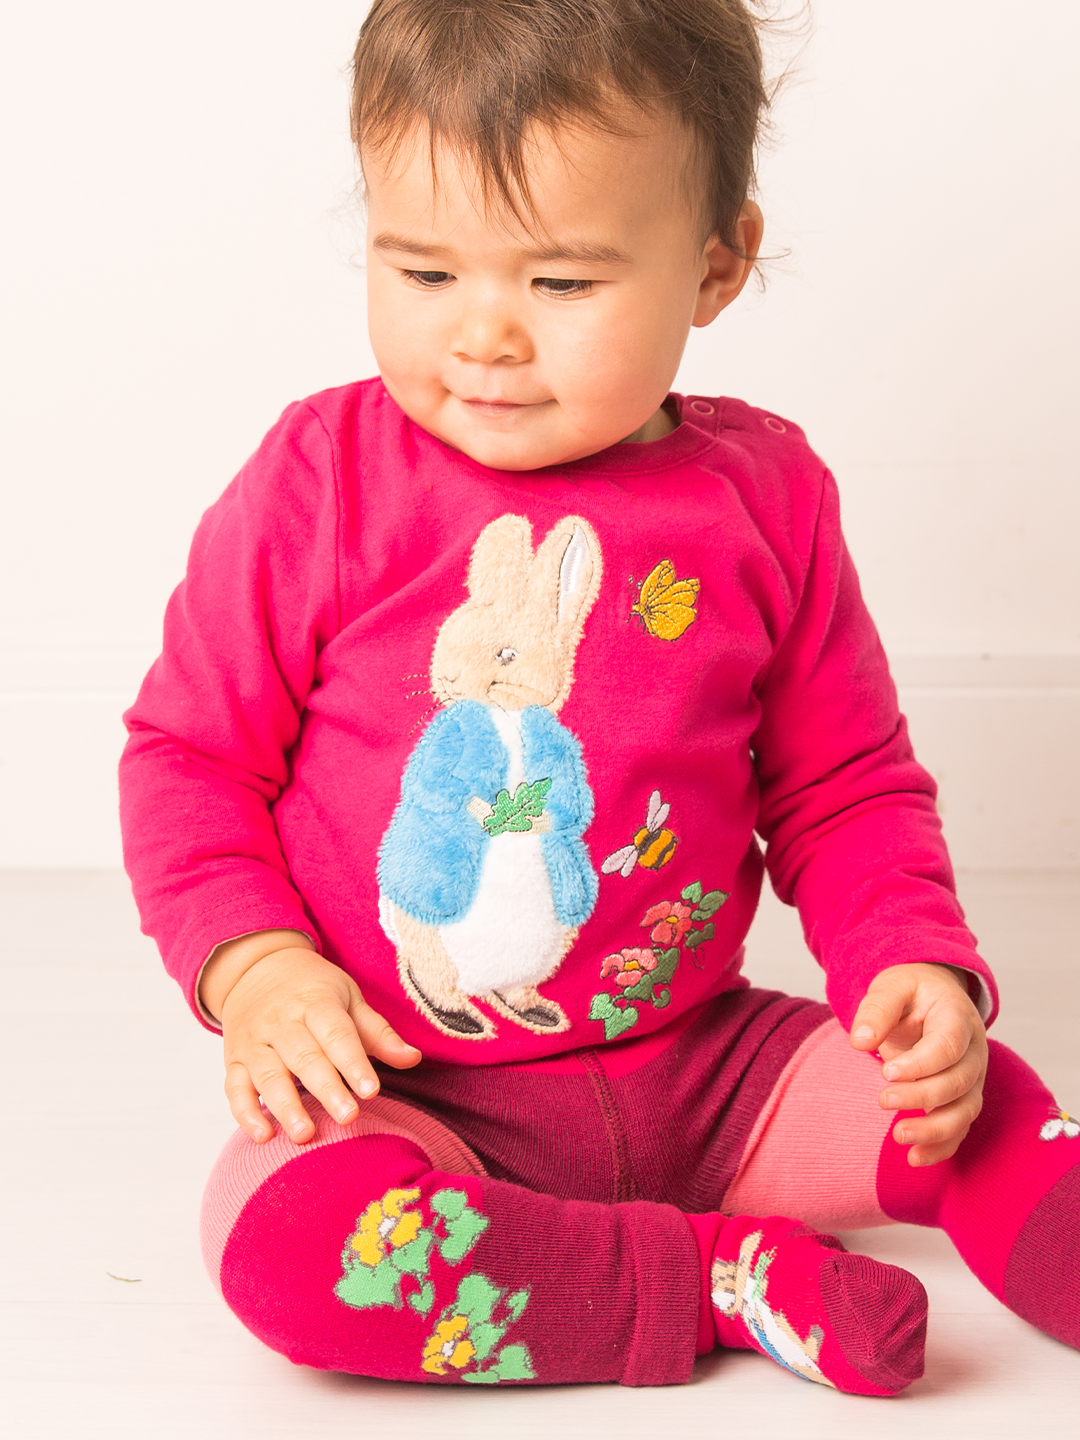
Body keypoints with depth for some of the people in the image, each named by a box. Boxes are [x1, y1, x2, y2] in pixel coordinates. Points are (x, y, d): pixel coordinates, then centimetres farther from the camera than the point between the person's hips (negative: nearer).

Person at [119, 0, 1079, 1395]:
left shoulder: (763, 497, -1)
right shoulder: (320, 482, -7)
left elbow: (845, 790, 8)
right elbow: (188, 752, 0)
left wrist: (913, 965, -10)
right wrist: (250, 964, -15)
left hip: (697, 1063, 3)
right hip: (403, 1094, -2)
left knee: (967, 1101, -14)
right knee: (283, 1229, -31)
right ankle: (723, 1280, -23)